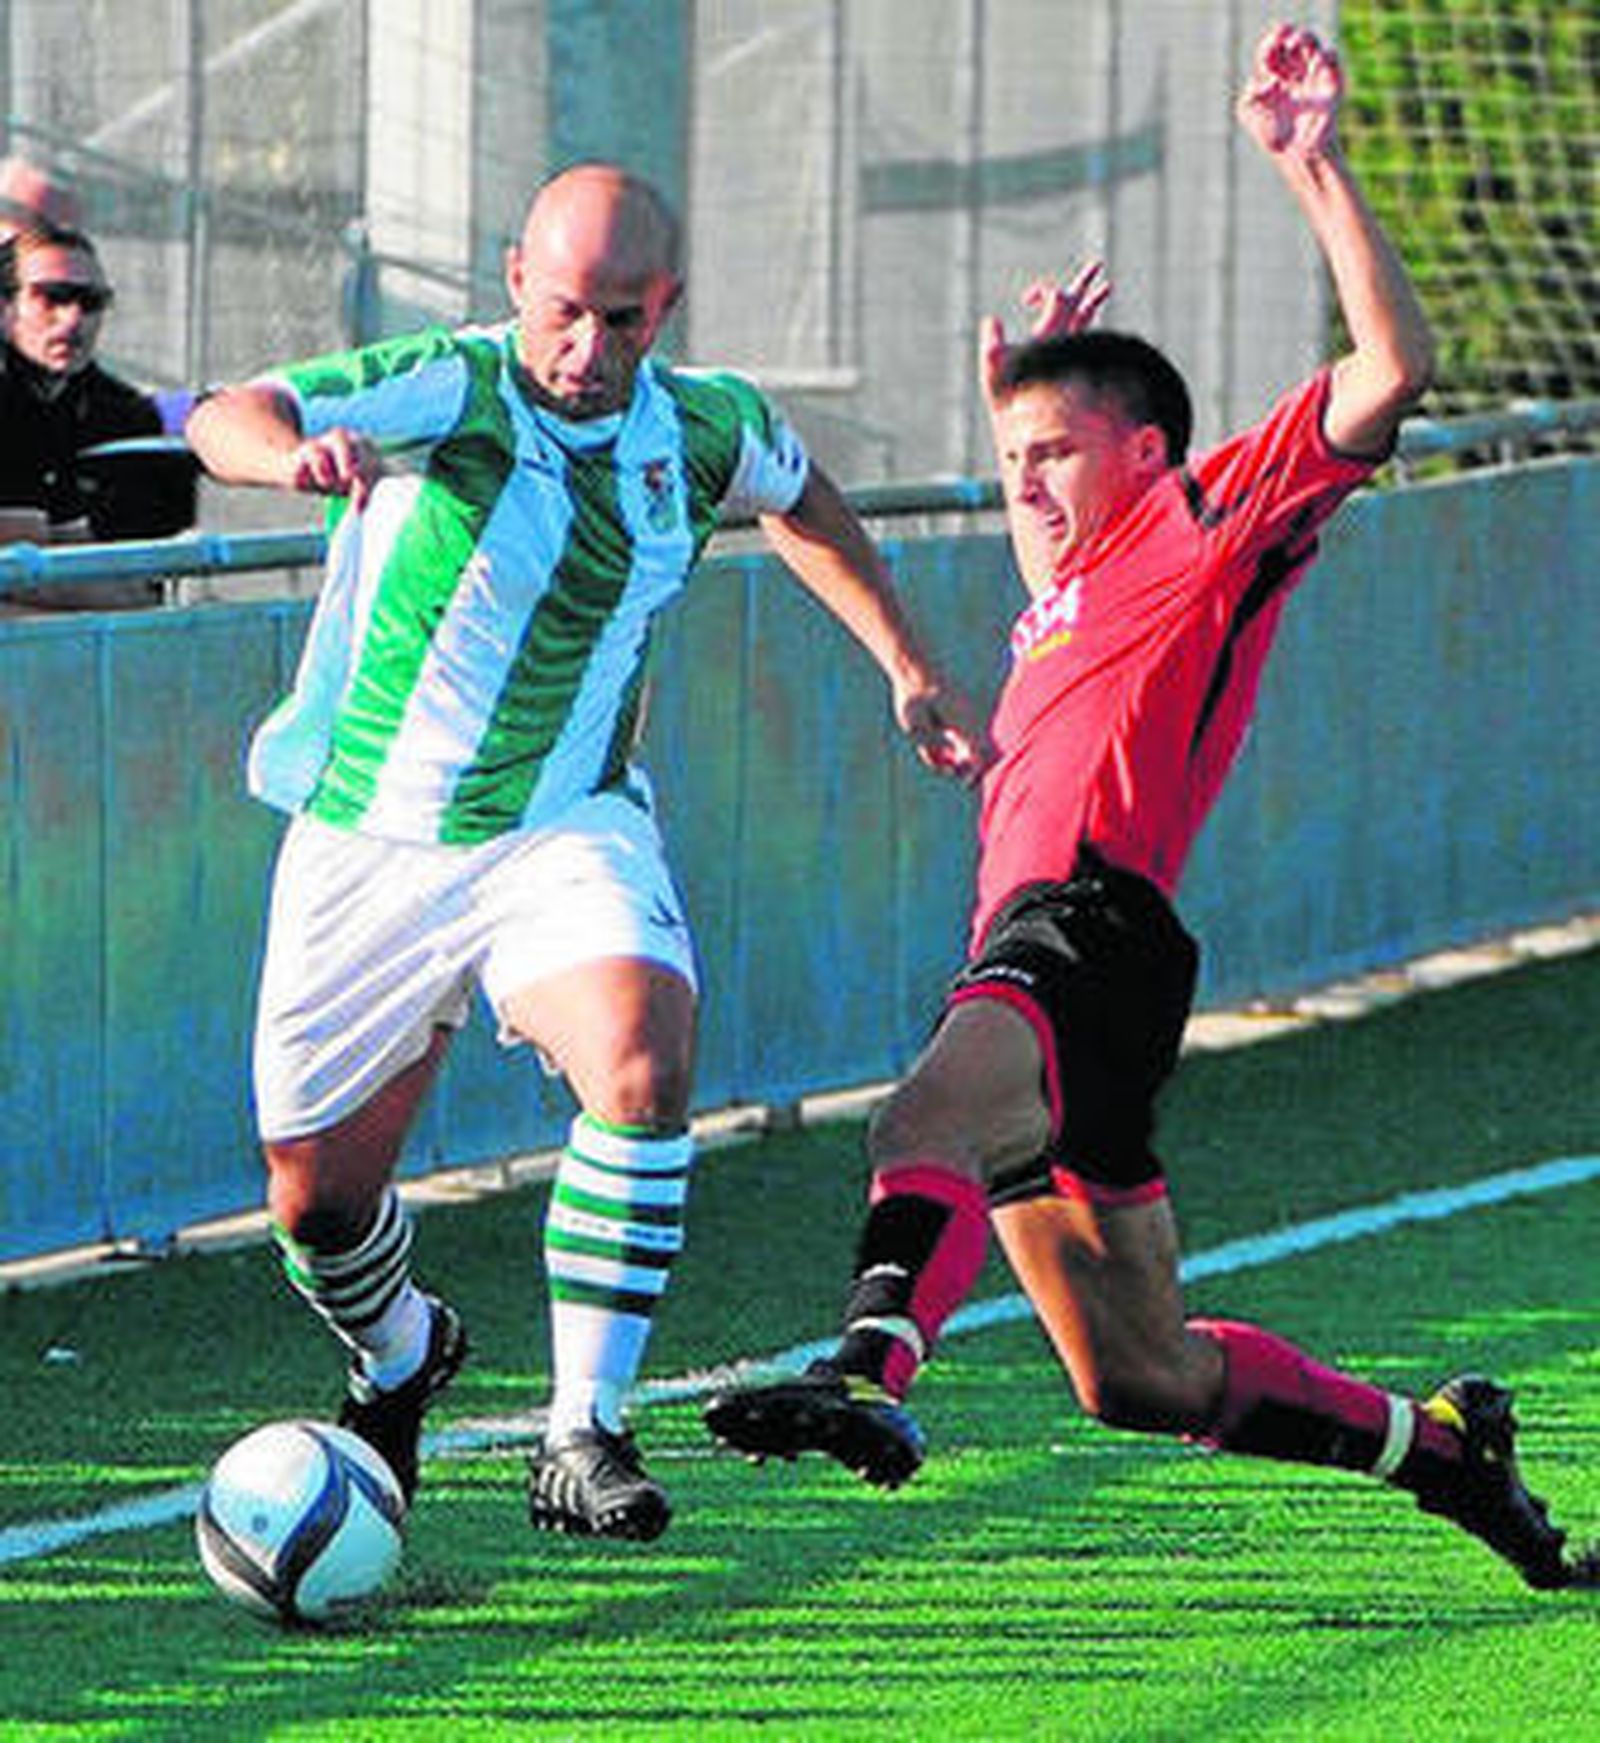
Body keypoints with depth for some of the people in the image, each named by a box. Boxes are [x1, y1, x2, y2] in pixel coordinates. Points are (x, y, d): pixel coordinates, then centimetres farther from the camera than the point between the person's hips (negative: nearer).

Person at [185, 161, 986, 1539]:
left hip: (567, 830, 1)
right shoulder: (447, 391, -18)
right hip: (372, 844, -1)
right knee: (318, 1202, 7)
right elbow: (223, 419, -34)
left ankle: (583, 1439, -19)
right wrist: (295, 450, -57)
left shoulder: (704, 428, -4)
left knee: (642, 1069, -28)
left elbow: (801, 499, 21)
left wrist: (908, 671, 17)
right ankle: (401, 1357, 43)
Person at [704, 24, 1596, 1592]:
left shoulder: (1210, 521, 7)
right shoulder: (1071, 593, 31)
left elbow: (1388, 374, -7)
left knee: (932, 1119, -41)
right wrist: (1017, 387, 42)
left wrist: (1313, 167, -11)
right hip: (1025, 969, 10)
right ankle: (1441, 1445, 26)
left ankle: (872, 1372, -66)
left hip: (1086, 931, -10)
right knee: (1144, 1384, 12)